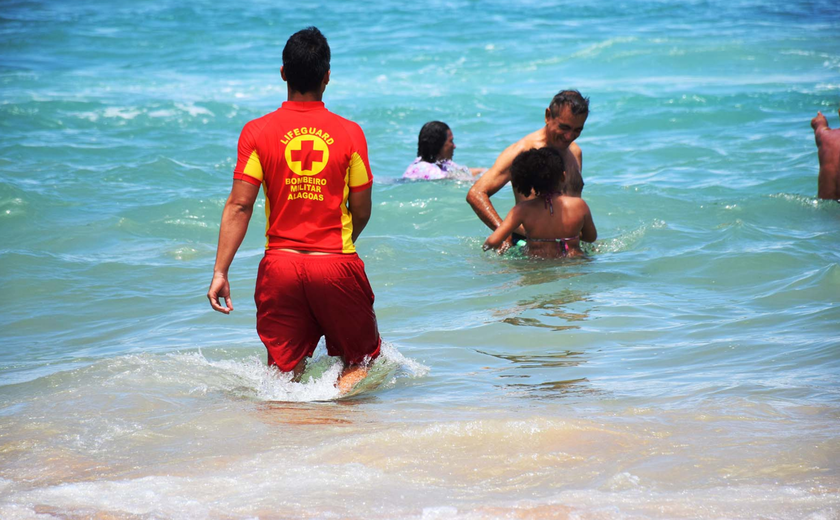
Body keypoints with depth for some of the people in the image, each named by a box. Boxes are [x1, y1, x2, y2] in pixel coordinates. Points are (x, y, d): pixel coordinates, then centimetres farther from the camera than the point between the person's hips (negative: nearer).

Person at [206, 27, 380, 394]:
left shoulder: (257, 132, -1)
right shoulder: (350, 133, -1)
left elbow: (239, 206, -6)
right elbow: (361, 212, 5)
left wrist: (220, 271, -4)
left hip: (281, 265, 1)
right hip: (337, 266, -1)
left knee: (284, 370, 10)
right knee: (361, 361, 13)